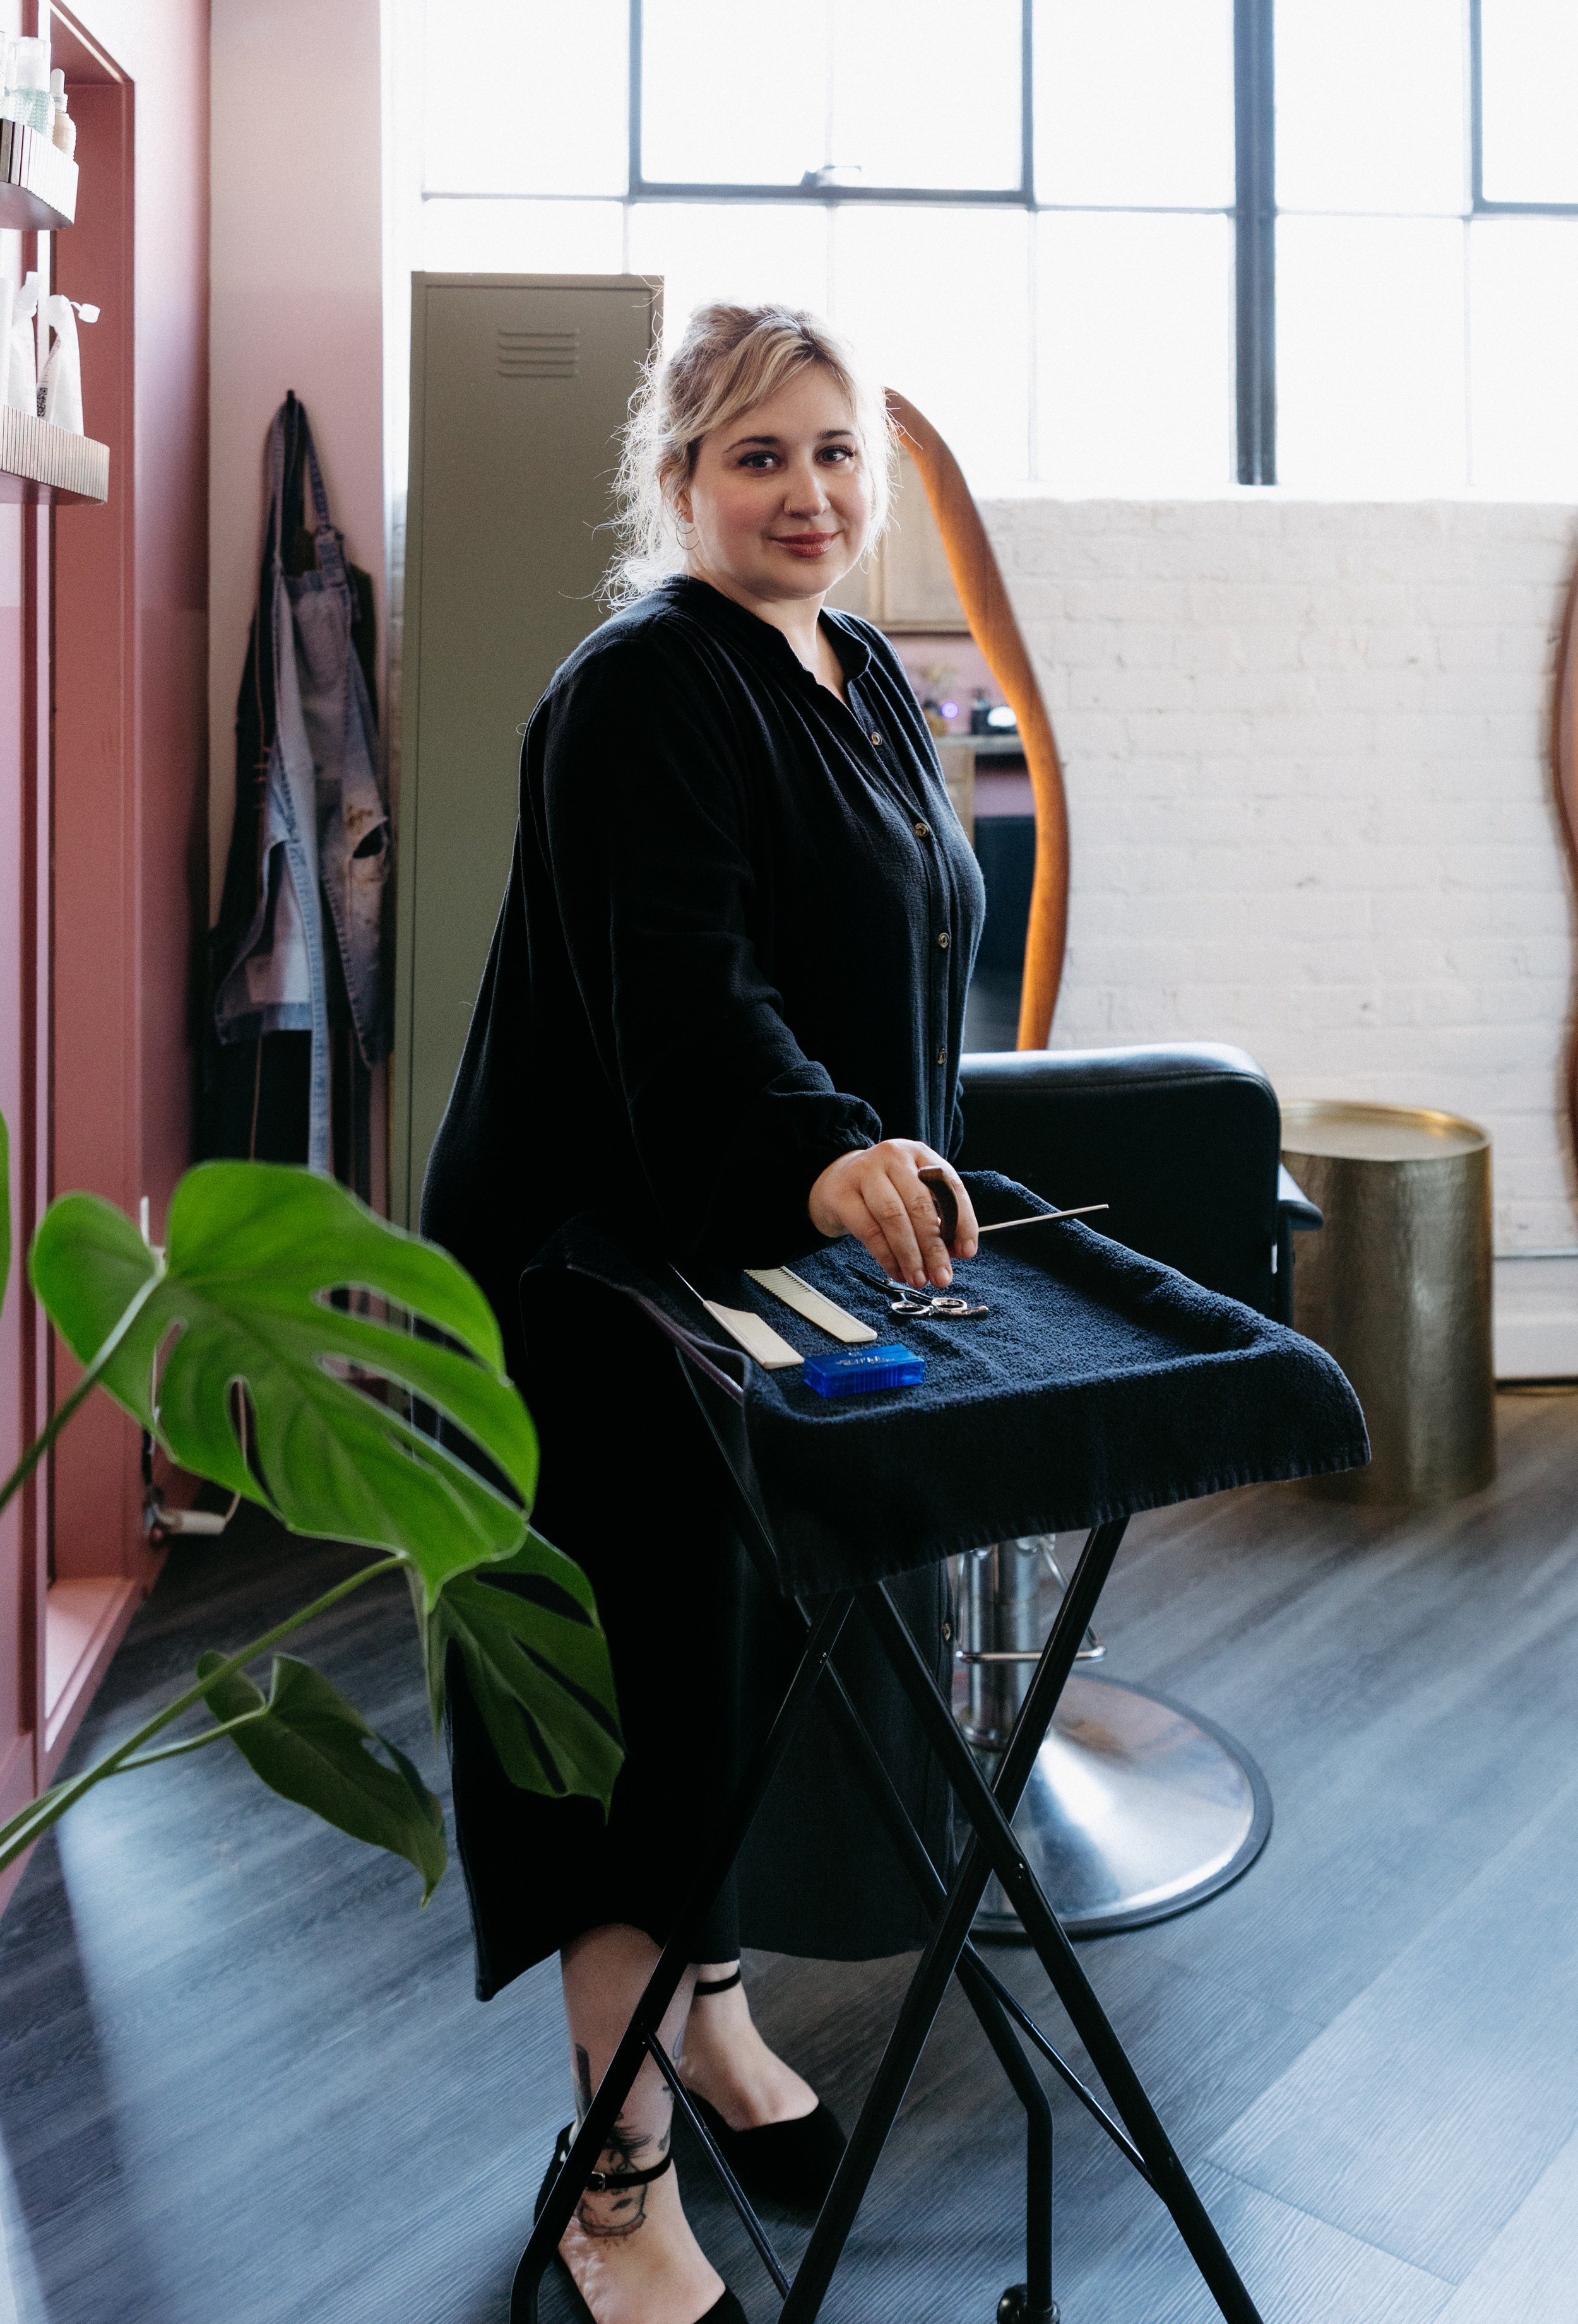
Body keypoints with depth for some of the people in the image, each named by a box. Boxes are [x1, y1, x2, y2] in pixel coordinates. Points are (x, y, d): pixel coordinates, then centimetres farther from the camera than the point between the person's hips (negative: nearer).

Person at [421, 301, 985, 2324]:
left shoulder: (865, 675, 14)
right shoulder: (639, 691, -14)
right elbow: (676, 981, -29)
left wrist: (894, 1174, 21)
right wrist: (822, 1154, -45)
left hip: (810, 1246, 8)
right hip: (620, 1265, -8)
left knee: (768, 1649, 17)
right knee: (653, 1683, -1)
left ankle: (708, 2010, 41)